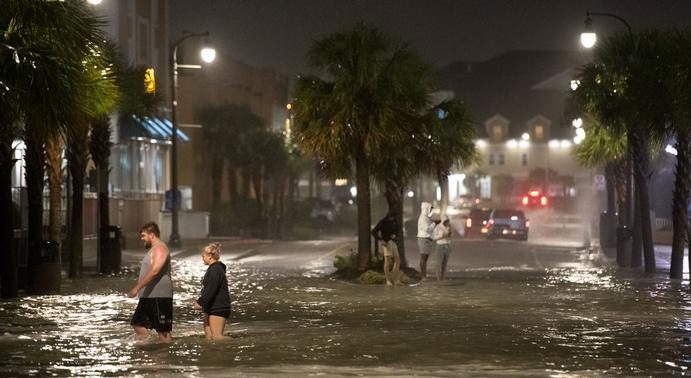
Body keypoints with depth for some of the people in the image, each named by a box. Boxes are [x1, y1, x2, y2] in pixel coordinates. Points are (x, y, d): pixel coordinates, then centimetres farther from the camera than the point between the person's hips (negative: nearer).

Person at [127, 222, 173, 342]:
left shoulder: (160, 249, -13)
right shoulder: (153, 249, 19)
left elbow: (154, 271, -25)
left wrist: (137, 287, -28)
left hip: (159, 296, -11)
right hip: (148, 296, 11)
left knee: (163, 330, -7)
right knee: (137, 324, 9)